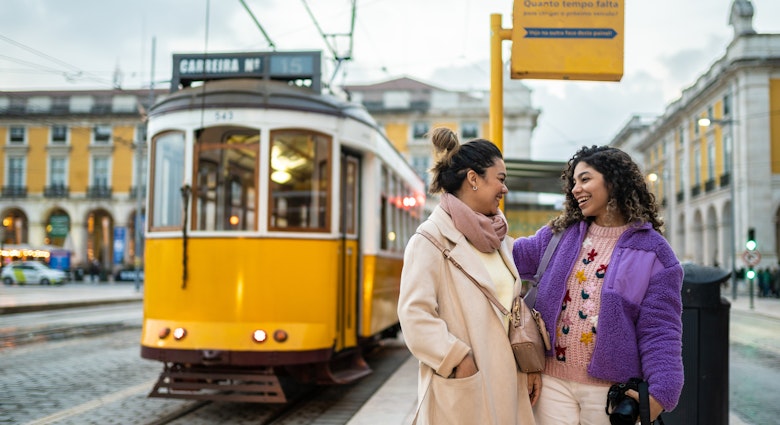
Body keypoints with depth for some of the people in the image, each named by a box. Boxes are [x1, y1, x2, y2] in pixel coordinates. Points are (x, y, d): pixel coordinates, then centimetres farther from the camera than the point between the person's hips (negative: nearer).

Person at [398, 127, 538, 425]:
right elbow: (415, 316, -17)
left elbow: (517, 305, 15)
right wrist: (461, 362, -19)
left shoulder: (500, 240, 13)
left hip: (508, 383, 7)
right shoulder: (431, 239, -10)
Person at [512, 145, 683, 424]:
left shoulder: (652, 251, -4)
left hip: (610, 389, -3)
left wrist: (660, 391, -17)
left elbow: (659, 329, -8)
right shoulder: (561, 235, 7)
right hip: (553, 380, 3)